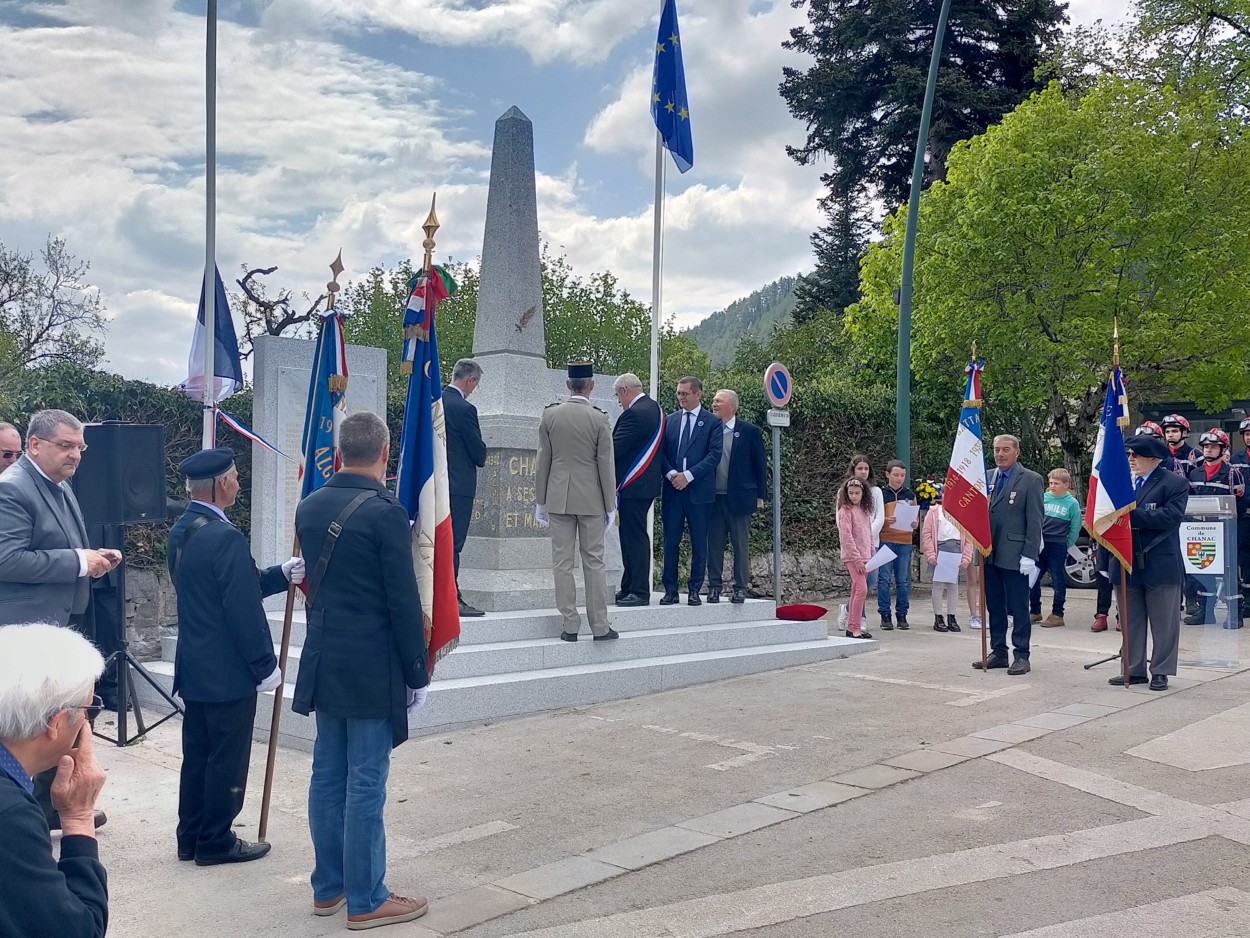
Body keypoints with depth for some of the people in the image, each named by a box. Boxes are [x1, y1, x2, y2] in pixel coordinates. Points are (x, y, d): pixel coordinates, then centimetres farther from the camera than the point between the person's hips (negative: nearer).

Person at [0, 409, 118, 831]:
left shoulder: (61, 486, 13)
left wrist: (95, 557, 4)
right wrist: (79, 561, -24)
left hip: (68, 623, 10)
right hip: (36, 631, -10)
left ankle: (56, 805, 28)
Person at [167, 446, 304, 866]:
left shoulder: (181, 531, 7)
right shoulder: (225, 537, -23)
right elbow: (244, 608, -22)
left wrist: (282, 574, 10)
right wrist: (266, 666, -13)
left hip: (194, 668, 9)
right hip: (228, 672, -9)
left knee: (197, 753, 17)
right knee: (227, 759, 4)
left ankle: (190, 838, 27)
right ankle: (215, 842, 15)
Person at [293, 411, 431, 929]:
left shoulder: (308, 507, 4)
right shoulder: (385, 512, -17)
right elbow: (404, 601, -14)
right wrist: (417, 674, -6)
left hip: (323, 662, 7)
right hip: (372, 669, -7)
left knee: (328, 775, 14)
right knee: (366, 783, 1)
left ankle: (328, 887, 26)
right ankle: (366, 901, 11)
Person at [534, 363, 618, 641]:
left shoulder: (550, 415, -1)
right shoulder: (599, 418, -8)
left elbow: (543, 460, 3)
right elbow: (605, 465, -5)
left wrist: (540, 500, 11)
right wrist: (610, 506, 3)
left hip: (558, 498, 1)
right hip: (591, 499, -1)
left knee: (563, 562, 5)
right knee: (594, 561, 6)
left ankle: (570, 625, 7)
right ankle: (600, 626, 9)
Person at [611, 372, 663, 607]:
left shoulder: (635, 413, -18)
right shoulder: (654, 408, 14)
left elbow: (615, 448, -20)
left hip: (633, 485, -10)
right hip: (647, 482, 10)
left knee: (634, 537, -5)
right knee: (631, 537, 15)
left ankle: (640, 592, -1)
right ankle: (629, 589, 22)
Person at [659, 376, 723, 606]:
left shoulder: (713, 422, 2)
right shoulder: (669, 420, 13)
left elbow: (714, 454, -6)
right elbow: (661, 452, 9)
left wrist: (688, 475, -14)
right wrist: (671, 474, -9)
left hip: (699, 490, -3)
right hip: (673, 490, 3)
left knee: (699, 543, 3)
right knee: (670, 542, 3)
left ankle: (695, 590, 11)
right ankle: (670, 590, 9)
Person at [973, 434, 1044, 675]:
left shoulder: (1031, 480, -3)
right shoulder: (987, 477, 12)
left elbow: (1035, 521, -7)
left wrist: (1029, 555, -13)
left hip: (1014, 555, -5)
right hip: (989, 554, 5)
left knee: (1018, 608, 1)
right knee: (994, 607, 12)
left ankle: (1021, 656, 8)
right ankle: (998, 653, 21)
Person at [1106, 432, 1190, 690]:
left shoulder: (1174, 483, -6)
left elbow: (1170, 517, -20)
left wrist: (1132, 514, -24)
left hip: (1160, 564, -5)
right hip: (1126, 563, 5)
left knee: (1163, 623, 4)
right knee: (1130, 621, 11)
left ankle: (1160, 672, 14)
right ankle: (1134, 670, 20)